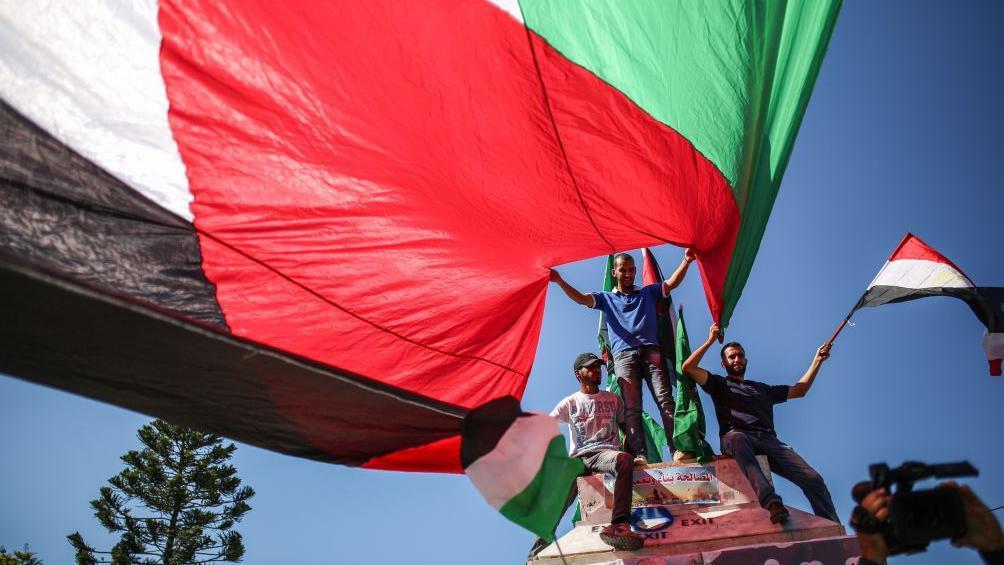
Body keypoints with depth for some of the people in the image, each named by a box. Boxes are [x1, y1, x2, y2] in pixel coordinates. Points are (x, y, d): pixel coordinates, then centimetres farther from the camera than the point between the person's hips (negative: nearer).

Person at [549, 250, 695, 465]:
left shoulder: (648, 293, 26)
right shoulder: (606, 298, 23)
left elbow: (671, 283, 14)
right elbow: (580, 298, 9)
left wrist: (686, 261, -2)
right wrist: (560, 281, -6)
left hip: (651, 351, 1)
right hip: (624, 355, -1)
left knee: (665, 400, -13)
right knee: (631, 407, -12)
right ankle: (639, 454, -20)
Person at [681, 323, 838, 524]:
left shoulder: (761, 388, 39)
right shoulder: (720, 384, 26)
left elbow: (799, 390, 41)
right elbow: (688, 367, 13)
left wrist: (817, 361, 36)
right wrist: (710, 341, 15)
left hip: (768, 440, 5)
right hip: (735, 437, -5)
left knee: (813, 479, -21)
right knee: (736, 437, -45)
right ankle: (771, 502, -64)